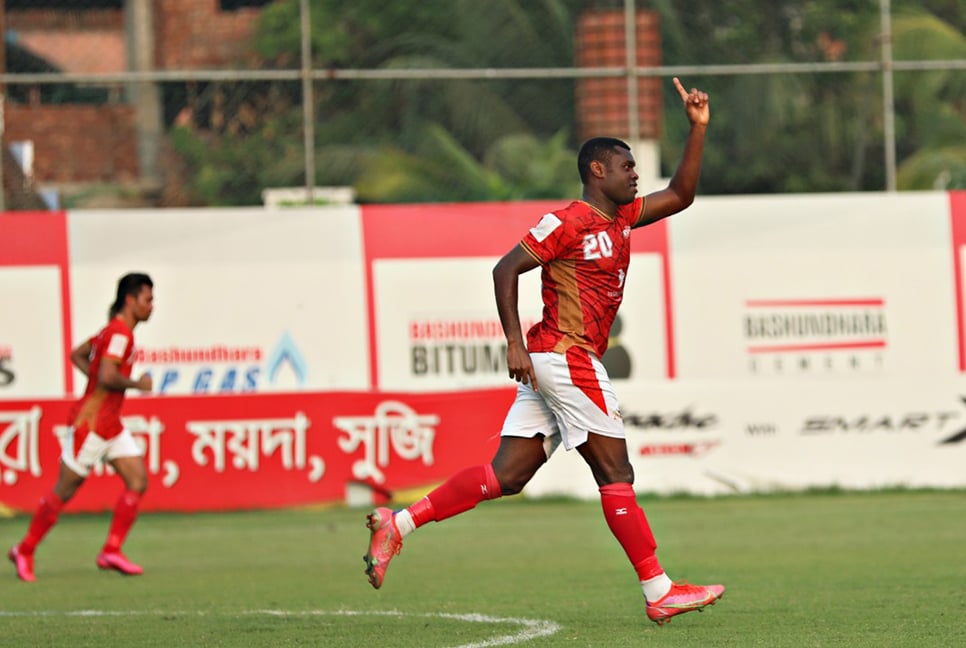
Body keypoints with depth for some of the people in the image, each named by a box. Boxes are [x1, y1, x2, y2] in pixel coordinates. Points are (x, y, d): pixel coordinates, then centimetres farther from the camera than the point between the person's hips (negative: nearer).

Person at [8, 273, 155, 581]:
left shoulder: (115, 330, 13)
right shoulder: (119, 333, -18)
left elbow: (77, 354, 23)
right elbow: (107, 377, -29)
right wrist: (138, 384, -15)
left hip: (111, 426, 10)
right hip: (91, 423, -10)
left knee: (138, 481, -2)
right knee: (64, 491, 0)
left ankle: (111, 550, -2)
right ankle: (24, 551, 14)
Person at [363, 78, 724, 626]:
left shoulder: (621, 219, 18)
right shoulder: (569, 222, -9)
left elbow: (680, 195, 24)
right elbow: (506, 269, -11)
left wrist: (698, 128, 14)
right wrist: (515, 343, -17)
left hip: (550, 362, 10)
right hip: (568, 357, -10)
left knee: (506, 477, 3)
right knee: (616, 474, -7)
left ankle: (398, 524, 2)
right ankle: (659, 592, -4)